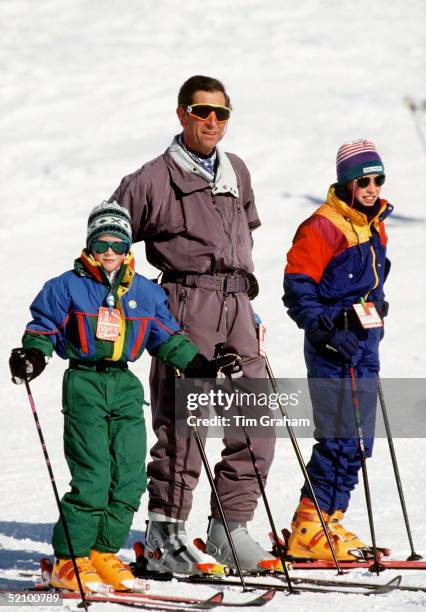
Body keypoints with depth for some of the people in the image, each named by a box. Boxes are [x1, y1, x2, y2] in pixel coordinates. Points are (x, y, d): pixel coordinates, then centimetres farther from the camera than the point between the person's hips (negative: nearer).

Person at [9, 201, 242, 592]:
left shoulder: (146, 293, 12)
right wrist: (33, 355, -18)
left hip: (125, 387, 5)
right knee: (92, 478, -12)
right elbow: (44, 328, 1)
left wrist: (201, 366, 11)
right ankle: (69, 560, -5)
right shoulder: (68, 287, 0)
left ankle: (104, 552, 11)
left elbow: (168, 339, 18)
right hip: (84, 385, -5)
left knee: (130, 478, -1)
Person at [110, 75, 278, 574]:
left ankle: (229, 528, 12)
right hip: (187, 305, -6)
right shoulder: (154, 179, -1)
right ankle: (164, 534, -4)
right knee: (183, 422, -11)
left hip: (237, 307, 6)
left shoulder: (236, 171, 17)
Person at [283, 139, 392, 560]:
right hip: (332, 349, -9)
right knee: (341, 439, -11)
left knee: (358, 442, 9)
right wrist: (326, 331, -19)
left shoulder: (375, 228, 14)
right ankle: (309, 530, -6)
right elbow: (297, 288, -14)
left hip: (365, 345, 9)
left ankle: (329, 522, 17)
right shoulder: (321, 228, -12)